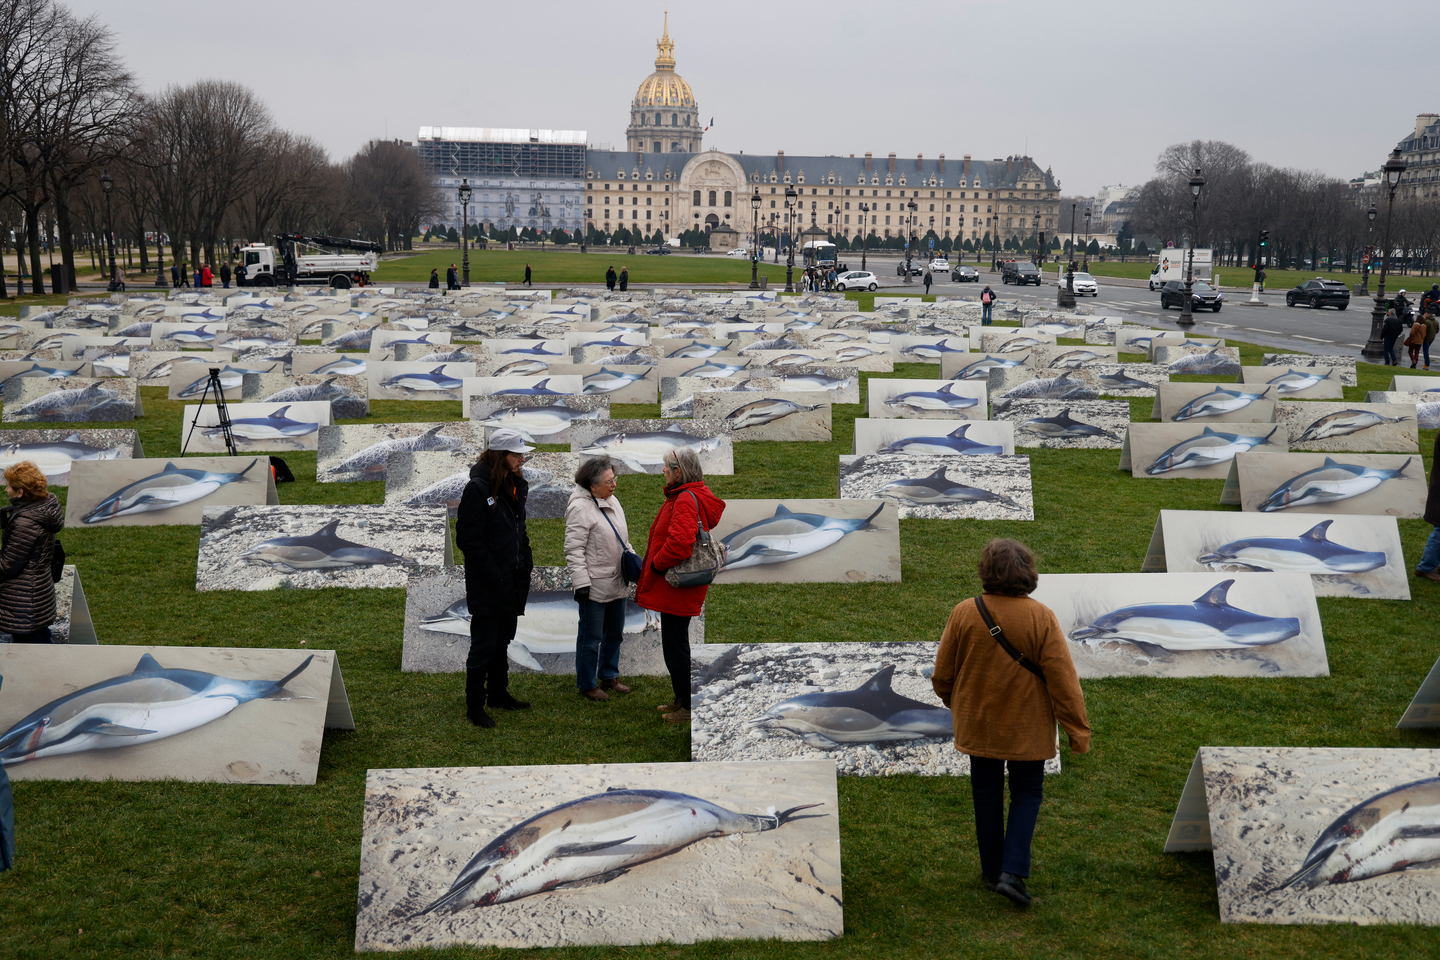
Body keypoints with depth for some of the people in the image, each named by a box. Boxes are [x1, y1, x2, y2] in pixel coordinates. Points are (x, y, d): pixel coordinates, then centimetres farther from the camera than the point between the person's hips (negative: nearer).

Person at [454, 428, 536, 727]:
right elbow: (468, 539, -18)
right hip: (486, 586, -8)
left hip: (511, 582, 8)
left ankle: (498, 694, 33)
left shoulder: (516, 486, 9)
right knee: (483, 646, -1)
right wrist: (494, 576, -20)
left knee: (503, 641, 19)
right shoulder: (477, 489, -17)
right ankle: (475, 706, 10)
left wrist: (526, 563, 10)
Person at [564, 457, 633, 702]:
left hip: (617, 584, 9)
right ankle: (587, 684, 16)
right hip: (595, 587, -8)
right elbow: (574, 550, -18)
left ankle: (609, 676, 34)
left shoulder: (611, 501, 10)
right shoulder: (580, 507, -17)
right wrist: (581, 583, -21)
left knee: (615, 633, 19)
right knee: (591, 638, 2)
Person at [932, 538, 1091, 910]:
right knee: (1027, 793, 13)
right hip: (1027, 726, -1)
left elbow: (942, 673, -1)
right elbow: (1062, 678, -15)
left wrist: (953, 702, 20)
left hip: (978, 724, 2)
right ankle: (1013, 872, -1)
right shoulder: (1040, 617, -16)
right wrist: (1078, 731, -7)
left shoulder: (964, 614, -12)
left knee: (986, 793, 16)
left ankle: (992, 869, 28)